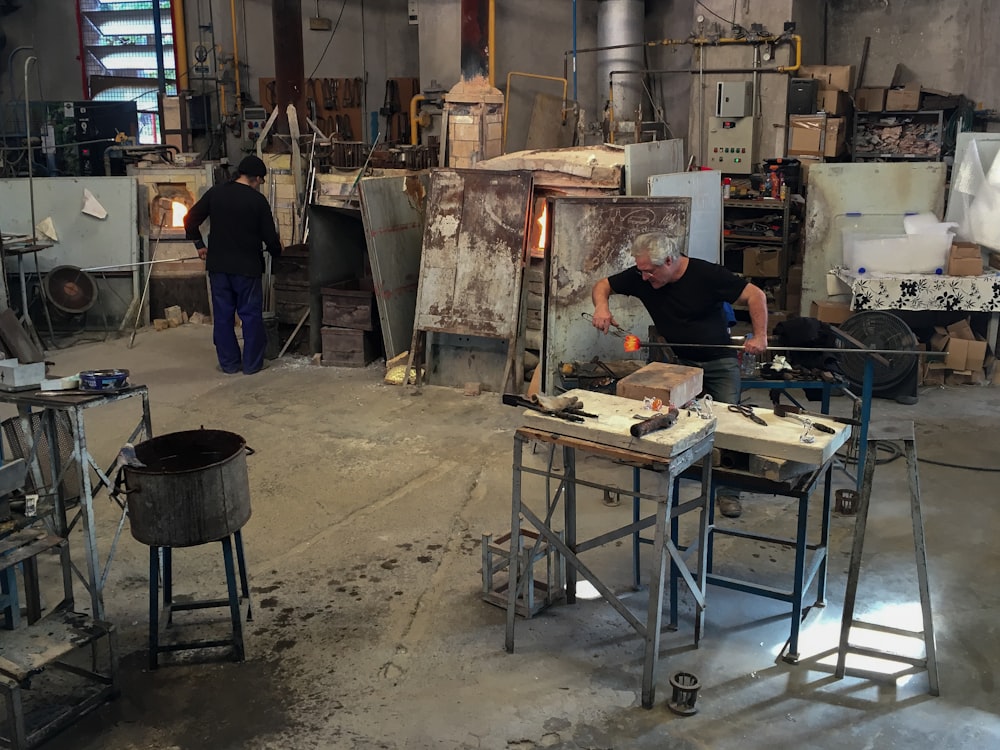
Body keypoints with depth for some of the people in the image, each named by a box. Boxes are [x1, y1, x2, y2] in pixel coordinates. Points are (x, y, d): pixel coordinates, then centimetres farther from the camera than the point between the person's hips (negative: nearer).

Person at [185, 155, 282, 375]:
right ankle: (252, 363, 11)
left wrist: (199, 245, 19)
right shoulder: (258, 201, -8)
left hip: (218, 265, 4)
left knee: (223, 315, 10)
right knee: (251, 315, 6)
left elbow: (190, 220, 6)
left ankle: (229, 363, 15)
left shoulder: (215, 193, 3)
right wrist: (276, 252, 17)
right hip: (247, 266, -4)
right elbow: (269, 236, -4)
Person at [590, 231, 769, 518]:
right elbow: (602, 286, -3)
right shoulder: (641, 277, -13)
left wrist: (760, 336, -24)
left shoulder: (707, 274, -23)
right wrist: (602, 305, -25)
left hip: (720, 362, -2)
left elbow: (755, 295, -17)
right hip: (680, 361, 3)